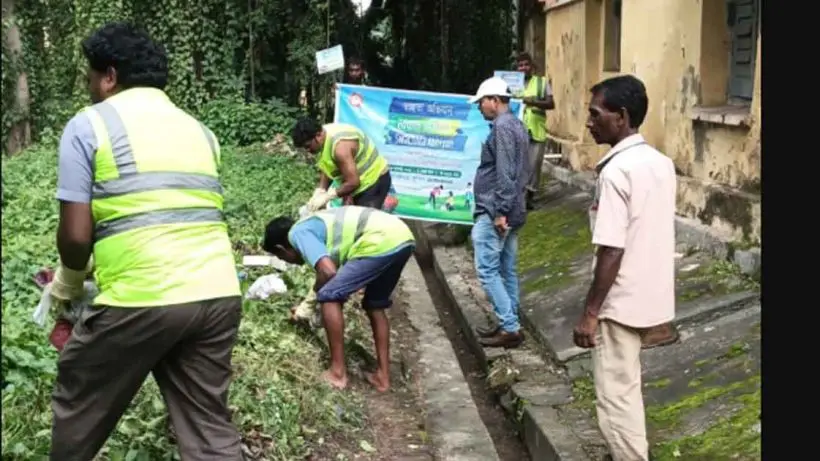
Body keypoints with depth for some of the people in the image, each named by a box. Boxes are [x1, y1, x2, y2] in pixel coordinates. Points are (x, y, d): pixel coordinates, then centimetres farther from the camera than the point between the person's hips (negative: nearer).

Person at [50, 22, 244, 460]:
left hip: (140, 301, -5)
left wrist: (69, 281, 17)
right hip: (218, 295, 5)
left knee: (78, 408, 20)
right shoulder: (199, 129, 18)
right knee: (210, 424, 13)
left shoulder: (88, 125, 2)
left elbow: (76, 234, -5)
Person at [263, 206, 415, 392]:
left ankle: (338, 372, 9)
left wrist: (317, 290, 12)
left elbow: (328, 271, -12)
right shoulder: (315, 225, 31)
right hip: (403, 237, 10)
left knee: (330, 297, 4)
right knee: (375, 305, 26)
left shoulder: (298, 234, 3)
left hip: (382, 243, -10)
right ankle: (383, 375, 27)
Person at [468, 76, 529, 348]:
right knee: (507, 270, 11)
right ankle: (510, 325, 17)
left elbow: (504, 174, -22)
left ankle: (510, 328, -6)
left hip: (494, 212, -10)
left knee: (487, 270, -7)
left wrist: (500, 211, -22)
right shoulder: (517, 125, 17)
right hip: (512, 210, 10)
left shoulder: (502, 127, -14)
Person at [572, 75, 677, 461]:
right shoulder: (662, 163, 4)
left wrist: (590, 313, -18)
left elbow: (612, 251, -23)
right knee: (626, 387, 23)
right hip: (649, 294, 9)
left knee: (616, 395, 3)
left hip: (621, 301, -9)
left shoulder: (616, 171, -21)